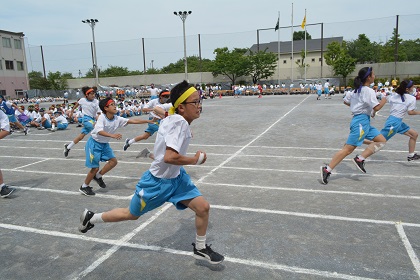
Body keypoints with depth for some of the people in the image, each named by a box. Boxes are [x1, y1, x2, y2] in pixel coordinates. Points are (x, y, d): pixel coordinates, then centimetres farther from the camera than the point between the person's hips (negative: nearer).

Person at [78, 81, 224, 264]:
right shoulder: (179, 122, -29)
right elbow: (170, 157, -39)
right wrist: (196, 160, -25)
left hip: (175, 177, 8)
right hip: (157, 182, -7)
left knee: (203, 207, -1)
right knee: (132, 214, 15)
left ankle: (200, 249, 22)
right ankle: (91, 218, 40)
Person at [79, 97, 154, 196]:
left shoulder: (117, 119, -8)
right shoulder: (102, 117, -23)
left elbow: (133, 120, -12)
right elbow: (99, 131, -38)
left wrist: (148, 121, -18)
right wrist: (112, 135, -53)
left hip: (105, 144, 6)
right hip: (94, 143, -6)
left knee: (113, 161, -5)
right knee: (95, 168, -5)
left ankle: (98, 176, 18)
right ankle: (84, 187, 18)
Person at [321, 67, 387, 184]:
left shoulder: (357, 89, 14)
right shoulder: (369, 91, -12)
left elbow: (346, 101, 20)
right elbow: (377, 107, -18)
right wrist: (385, 99, 0)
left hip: (365, 122, 10)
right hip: (361, 121, -10)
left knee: (381, 140, 10)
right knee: (348, 149, -10)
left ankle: (360, 159, -1)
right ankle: (327, 170, -9)